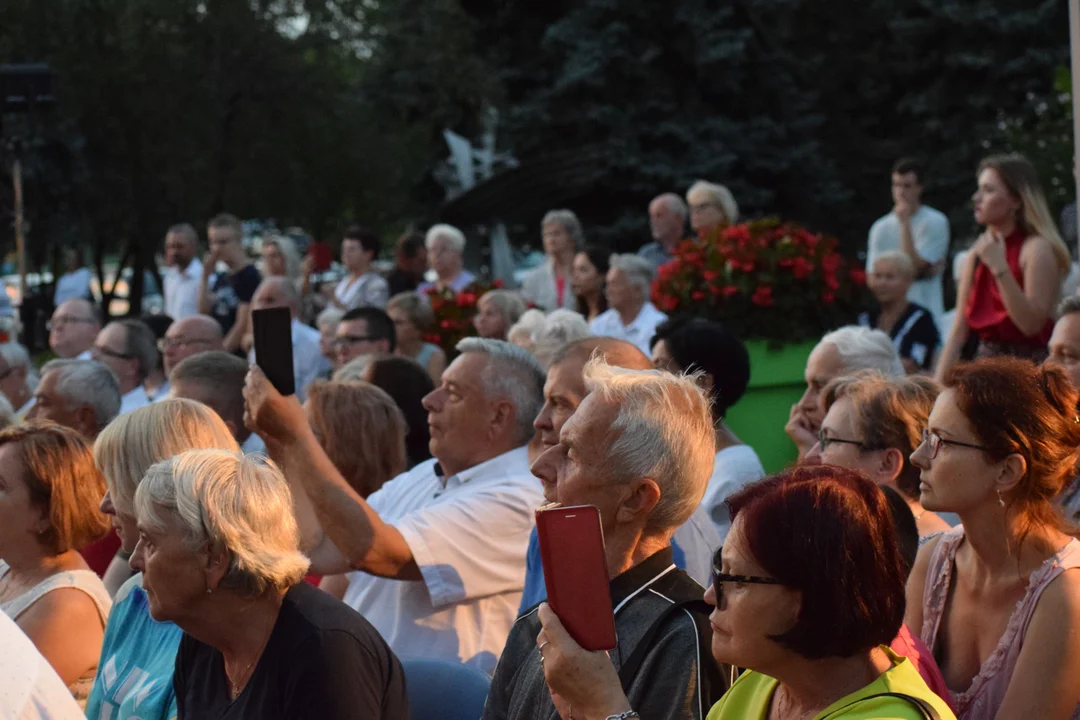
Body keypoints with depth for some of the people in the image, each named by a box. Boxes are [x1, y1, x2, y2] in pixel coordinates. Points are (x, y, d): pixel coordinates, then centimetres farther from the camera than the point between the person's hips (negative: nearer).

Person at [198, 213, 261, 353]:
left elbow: (243, 324, -14)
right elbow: (204, 312, 10)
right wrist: (205, 277, 3)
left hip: (239, 356, -8)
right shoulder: (220, 279, 15)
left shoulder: (250, 277, -9)